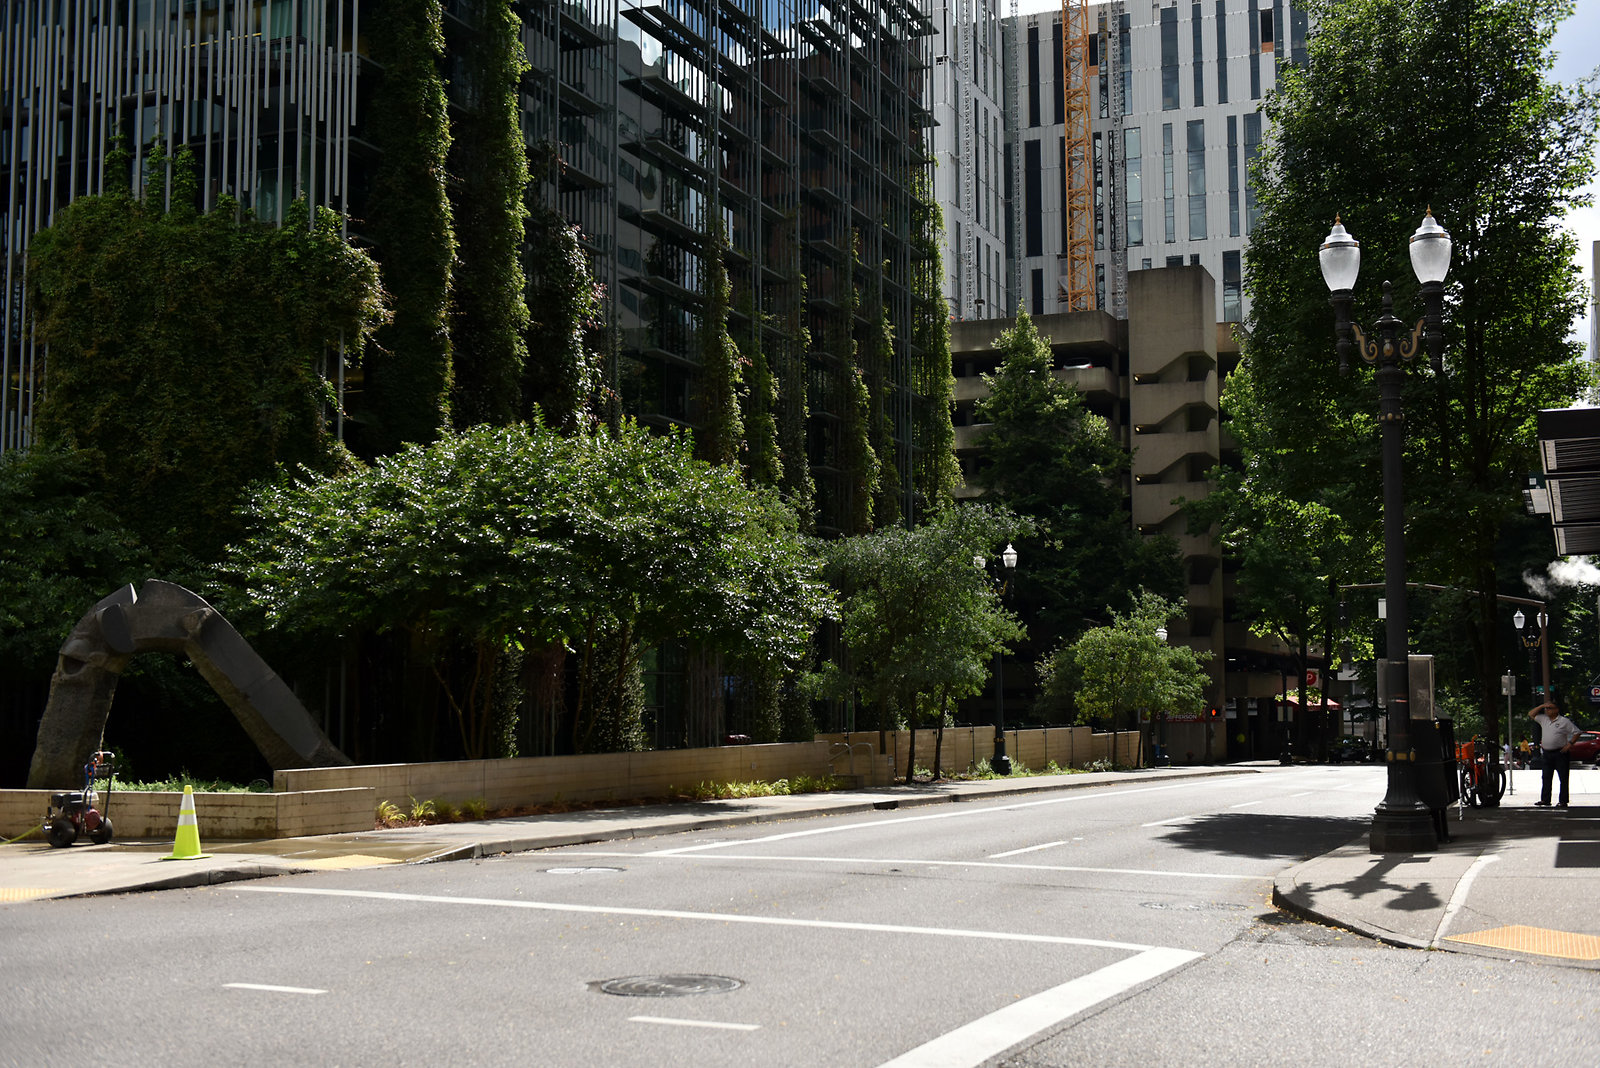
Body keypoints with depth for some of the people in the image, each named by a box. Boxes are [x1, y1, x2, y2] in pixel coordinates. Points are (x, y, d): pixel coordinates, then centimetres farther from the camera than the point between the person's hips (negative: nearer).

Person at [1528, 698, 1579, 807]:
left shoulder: (1564, 721, -5)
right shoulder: (1543, 719, 11)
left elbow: (1576, 732, -2)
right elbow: (1531, 714, 15)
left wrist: (1570, 744, -12)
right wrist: (1541, 706, 4)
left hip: (1560, 753, -6)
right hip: (1546, 754, 6)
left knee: (1563, 778, -2)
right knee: (1546, 778, 7)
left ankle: (1563, 801, 1)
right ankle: (1545, 800, 12)